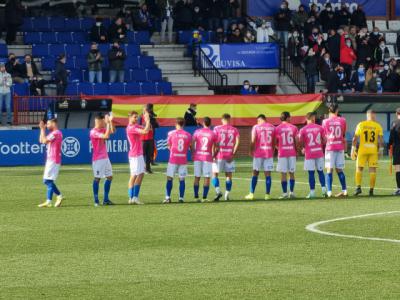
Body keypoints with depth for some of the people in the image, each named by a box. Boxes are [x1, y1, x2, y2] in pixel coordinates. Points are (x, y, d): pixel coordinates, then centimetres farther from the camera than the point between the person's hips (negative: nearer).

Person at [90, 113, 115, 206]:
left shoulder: (103, 129, 10)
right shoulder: (93, 132, -16)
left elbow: (113, 131, 9)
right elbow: (106, 136, -27)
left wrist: (110, 121, -2)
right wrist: (108, 123, -23)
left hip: (105, 158, 9)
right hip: (98, 159, -9)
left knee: (109, 177, 8)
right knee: (97, 178, -4)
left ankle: (106, 199, 14)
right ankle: (96, 200, 1)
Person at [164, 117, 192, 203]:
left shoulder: (171, 133, -4)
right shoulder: (188, 135, 0)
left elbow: (169, 146, 5)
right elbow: (190, 147, 5)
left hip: (173, 159, -1)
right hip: (183, 160, 1)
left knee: (169, 178, 4)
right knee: (182, 179, 5)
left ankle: (168, 197, -3)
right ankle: (181, 198, 2)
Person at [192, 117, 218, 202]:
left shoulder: (197, 132, 2)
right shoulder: (213, 134, 0)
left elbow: (192, 144, -4)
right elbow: (216, 148, 2)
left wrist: (193, 153, 6)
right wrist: (214, 156, 17)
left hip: (197, 157, 1)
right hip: (208, 158, -1)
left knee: (197, 177, 8)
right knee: (207, 178, 3)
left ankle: (196, 197, 8)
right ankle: (204, 197, -2)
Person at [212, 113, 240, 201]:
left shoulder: (217, 129, -1)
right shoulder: (235, 130, 4)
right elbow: (237, 142, -7)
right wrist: (233, 154, -4)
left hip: (219, 155, -2)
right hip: (229, 156, 2)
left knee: (215, 174, 7)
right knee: (229, 176, 9)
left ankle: (218, 191, -12)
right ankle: (227, 195, 7)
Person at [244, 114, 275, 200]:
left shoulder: (256, 127, -3)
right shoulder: (272, 127, 7)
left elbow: (253, 141, -8)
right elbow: (274, 142, 10)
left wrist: (251, 151, 4)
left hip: (258, 153, -2)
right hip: (269, 153, 2)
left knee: (255, 173, 5)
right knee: (268, 174, 2)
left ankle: (251, 194, 5)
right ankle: (267, 194, 0)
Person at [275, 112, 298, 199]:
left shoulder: (278, 128, -3)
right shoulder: (293, 127, -1)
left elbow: (276, 142, -1)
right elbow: (296, 141, -1)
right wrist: (296, 150, 12)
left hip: (282, 153, -1)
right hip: (292, 152, 1)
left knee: (283, 173, 0)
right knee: (291, 173, 10)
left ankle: (285, 193, -2)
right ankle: (291, 192, 8)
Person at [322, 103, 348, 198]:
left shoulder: (325, 121, -5)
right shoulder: (342, 120, 0)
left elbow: (324, 135, 4)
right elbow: (344, 135, 11)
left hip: (330, 147, -2)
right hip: (340, 147, 2)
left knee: (329, 170, -2)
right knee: (339, 169, 10)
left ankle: (329, 192, -9)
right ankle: (344, 190, 9)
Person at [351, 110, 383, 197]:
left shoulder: (361, 124, 2)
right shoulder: (378, 126, 1)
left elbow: (355, 138, 0)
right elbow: (381, 139, -4)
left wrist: (353, 149, 5)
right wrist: (381, 150, 3)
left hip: (362, 150, 0)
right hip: (373, 150, 0)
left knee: (359, 168, 9)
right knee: (372, 170, 5)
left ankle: (358, 187, -4)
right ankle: (371, 190, 4)